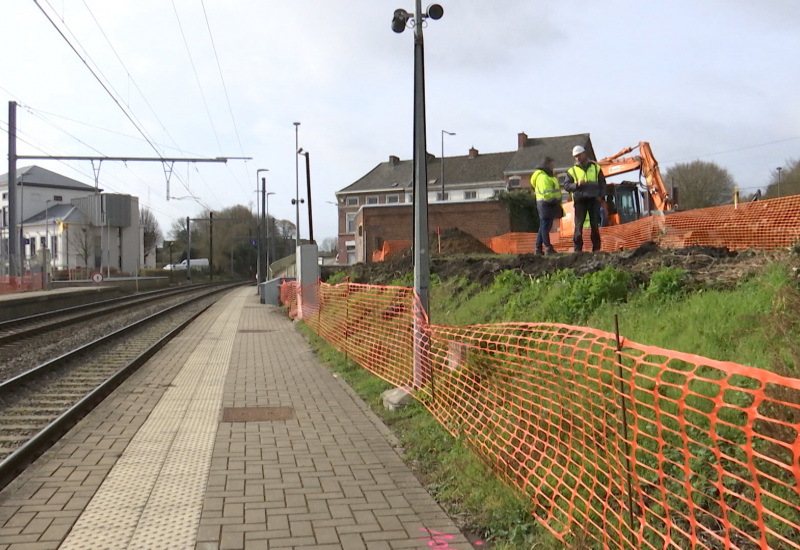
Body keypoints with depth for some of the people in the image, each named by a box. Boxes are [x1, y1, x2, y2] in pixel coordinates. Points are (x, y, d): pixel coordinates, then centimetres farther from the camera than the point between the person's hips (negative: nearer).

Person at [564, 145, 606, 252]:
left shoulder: (596, 168, 14)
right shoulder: (572, 171, 10)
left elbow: (602, 184, 16)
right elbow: (566, 186, 3)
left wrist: (601, 196, 1)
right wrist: (576, 185, -15)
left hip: (594, 199, 1)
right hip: (580, 200, -1)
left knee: (595, 225, 2)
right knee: (578, 225, -4)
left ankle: (596, 248, 7)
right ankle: (577, 249, -1)